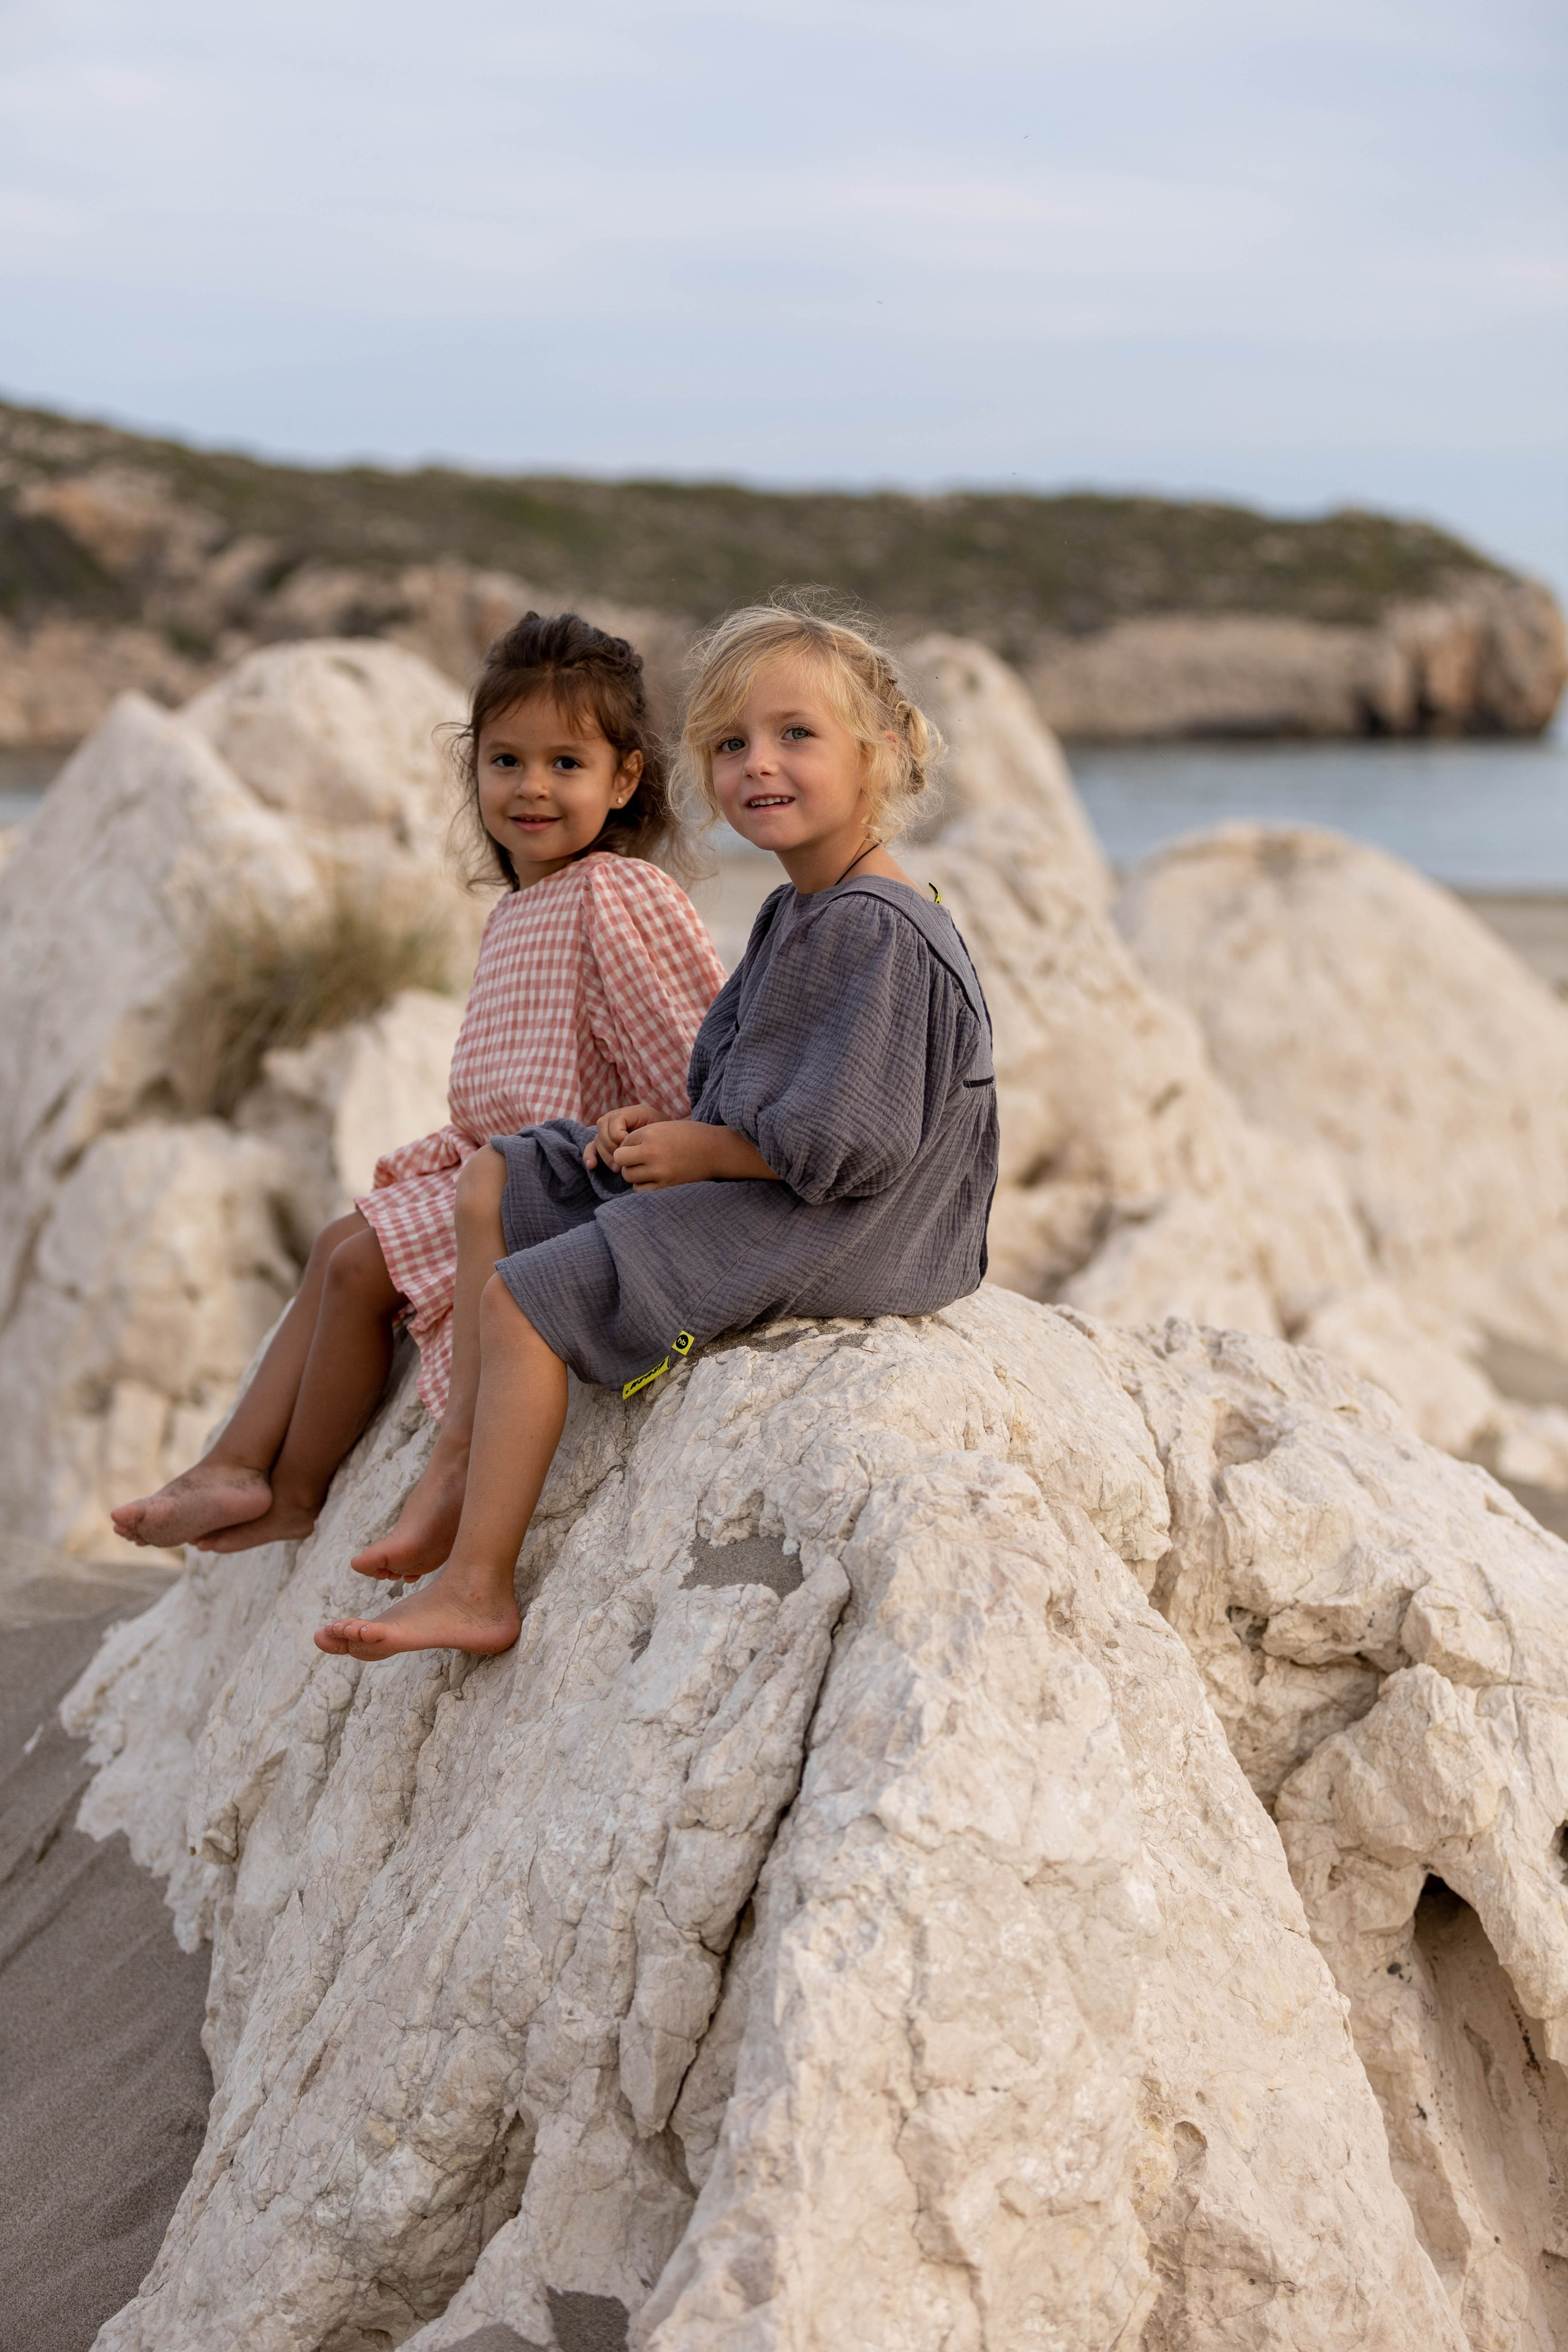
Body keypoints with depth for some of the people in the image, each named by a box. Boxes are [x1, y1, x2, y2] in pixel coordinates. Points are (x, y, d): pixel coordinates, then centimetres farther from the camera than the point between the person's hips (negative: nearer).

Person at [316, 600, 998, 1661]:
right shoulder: (796, 914, 10)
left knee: (524, 1298, -16)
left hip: (826, 1234, -11)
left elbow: (844, 1144, -27)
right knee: (494, 1183, 13)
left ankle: (477, 1587, -7)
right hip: (747, 1182, 11)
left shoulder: (878, 929, -22)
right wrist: (667, 1124, -1)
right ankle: (468, 1461, 10)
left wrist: (698, 1150, -16)